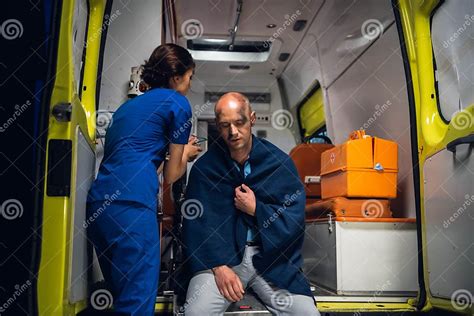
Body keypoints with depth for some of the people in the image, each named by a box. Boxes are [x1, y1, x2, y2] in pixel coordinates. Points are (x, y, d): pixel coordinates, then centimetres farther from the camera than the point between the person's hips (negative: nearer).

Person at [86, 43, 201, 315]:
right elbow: (171, 175, 6)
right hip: (132, 202, -9)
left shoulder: (130, 104, 26)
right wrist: (187, 153, 26)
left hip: (99, 200, 9)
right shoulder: (177, 103, 5)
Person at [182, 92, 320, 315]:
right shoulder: (204, 167, 1)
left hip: (271, 256, 2)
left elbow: (295, 220, 1)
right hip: (220, 255, -1)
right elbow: (197, 223, -6)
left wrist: (256, 209, -9)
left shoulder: (279, 162, 3)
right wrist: (218, 266, -16)